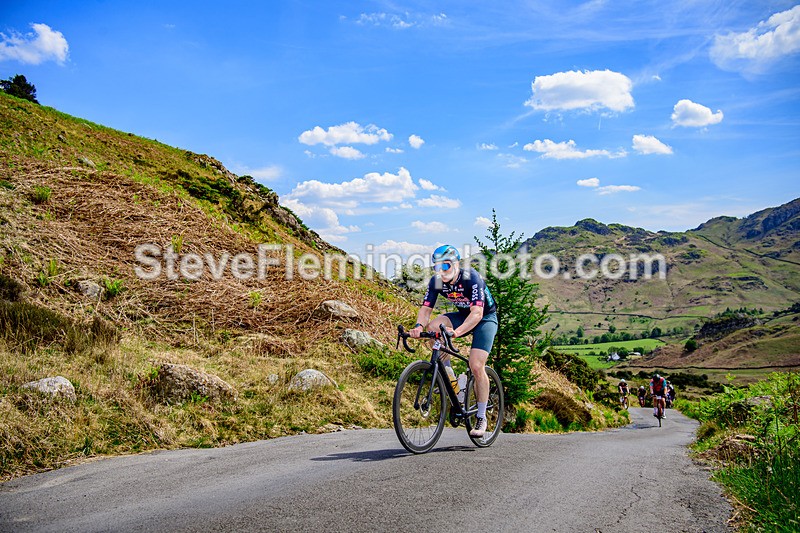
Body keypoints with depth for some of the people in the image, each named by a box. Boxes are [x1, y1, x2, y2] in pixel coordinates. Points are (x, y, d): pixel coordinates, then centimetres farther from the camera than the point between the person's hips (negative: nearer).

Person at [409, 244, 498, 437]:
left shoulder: (471, 278, -31)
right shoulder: (436, 281, -15)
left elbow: (477, 313, -39)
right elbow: (426, 309, -18)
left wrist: (457, 331, -56)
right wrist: (419, 325, -41)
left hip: (486, 317, -5)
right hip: (462, 315, 5)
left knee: (476, 366, -18)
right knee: (433, 326, -26)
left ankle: (481, 418, 0)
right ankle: (448, 376, -9)